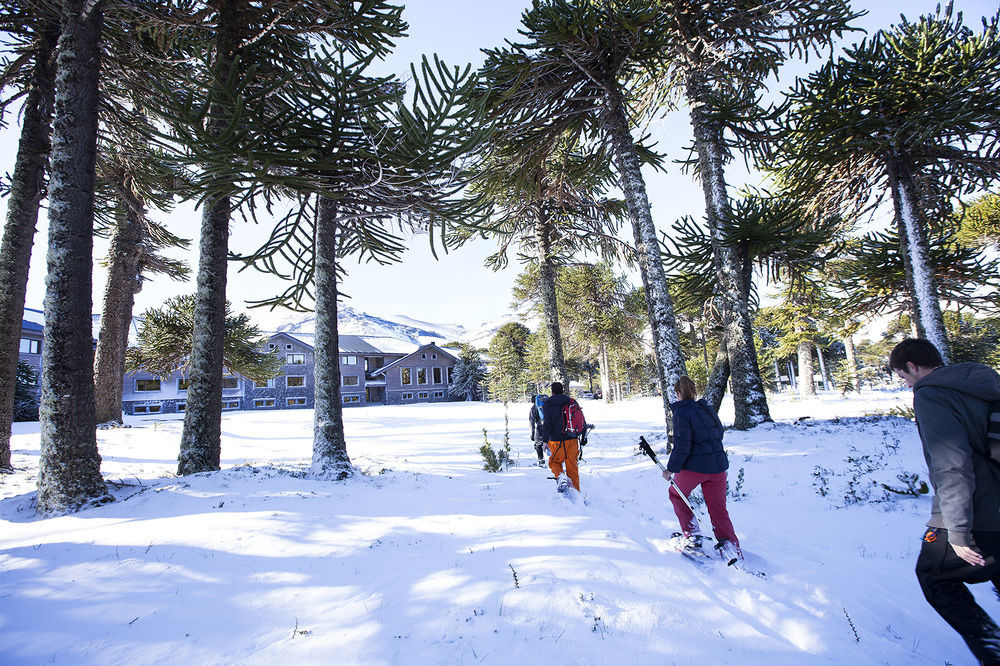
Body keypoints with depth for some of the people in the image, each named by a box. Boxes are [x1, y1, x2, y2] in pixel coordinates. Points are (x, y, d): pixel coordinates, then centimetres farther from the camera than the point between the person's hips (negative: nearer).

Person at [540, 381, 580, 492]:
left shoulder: (547, 404, -3)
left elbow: (547, 423, -11)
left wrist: (545, 440, -8)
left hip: (557, 440, -3)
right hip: (572, 440, 3)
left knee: (554, 462, 17)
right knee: (572, 466, 12)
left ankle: (560, 476, -12)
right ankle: (576, 491, 13)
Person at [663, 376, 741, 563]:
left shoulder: (682, 412, -13)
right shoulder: (708, 409, 7)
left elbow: (682, 446, -17)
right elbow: (719, 433, 19)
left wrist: (671, 469, -10)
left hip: (694, 466, -6)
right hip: (718, 466, 6)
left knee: (676, 495, 20)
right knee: (718, 509, 15)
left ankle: (692, 536, 16)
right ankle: (730, 546, 5)